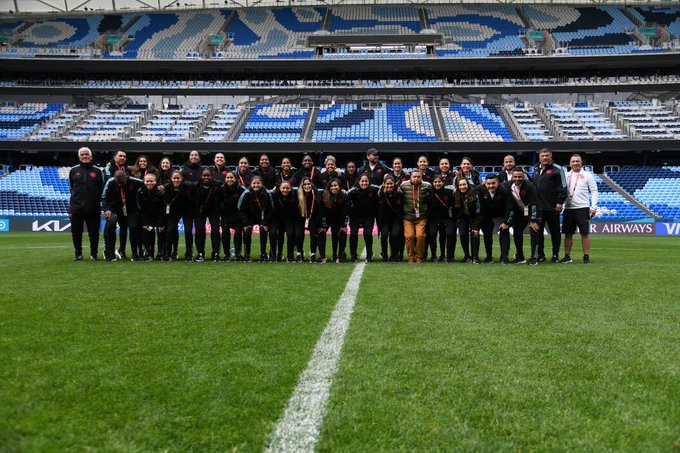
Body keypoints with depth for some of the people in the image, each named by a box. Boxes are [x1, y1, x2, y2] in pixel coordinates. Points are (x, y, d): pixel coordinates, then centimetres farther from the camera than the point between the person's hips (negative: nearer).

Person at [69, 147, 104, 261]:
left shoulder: (97, 171, 5)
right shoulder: (74, 170, 8)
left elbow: (102, 188, 8)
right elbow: (71, 187, 17)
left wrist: (96, 198, -2)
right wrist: (76, 196, 7)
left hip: (93, 208, -1)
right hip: (76, 207, 1)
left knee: (94, 232, 2)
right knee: (76, 232, 6)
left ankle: (94, 254, 14)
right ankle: (78, 254, 17)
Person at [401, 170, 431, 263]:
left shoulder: (426, 186, -2)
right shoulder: (404, 186, -1)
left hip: (421, 217, 0)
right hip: (408, 216, 0)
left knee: (420, 235, -13)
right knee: (409, 236, -12)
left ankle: (419, 257, 6)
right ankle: (411, 257, 7)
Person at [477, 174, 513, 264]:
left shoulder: (504, 190, -28)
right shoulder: (481, 190, -22)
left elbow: (510, 208, -23)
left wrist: (507, 222, -23)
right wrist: (481, 222, -11)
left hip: (502, 216, -3)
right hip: (487, 216, 3)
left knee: (504, 233, -11)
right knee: (487, 234, 7)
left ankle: (504, 257, -5)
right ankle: (489, 257, 18)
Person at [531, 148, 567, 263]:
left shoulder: (557, 169, -2)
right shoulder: (536, 169, 16)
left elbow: (563, 187, -6)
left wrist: (560, 202, -12)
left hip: (552, 207, -5)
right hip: (538, 206, 5)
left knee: (554, 231, 4)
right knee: (537, 231, 6)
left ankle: (555, 255, 13)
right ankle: (540, 254, 15)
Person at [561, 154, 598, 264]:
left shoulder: (587, 175, 4)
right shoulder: (566, 175, 12)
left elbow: (594, 192, 1)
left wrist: (593, 207, -7)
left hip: (583, 208, -3)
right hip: (568, 208, 3)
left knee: (585, 233, -3)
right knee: (568, 233, 6)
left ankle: (586, 256, 3)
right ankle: (567, 256, 13)